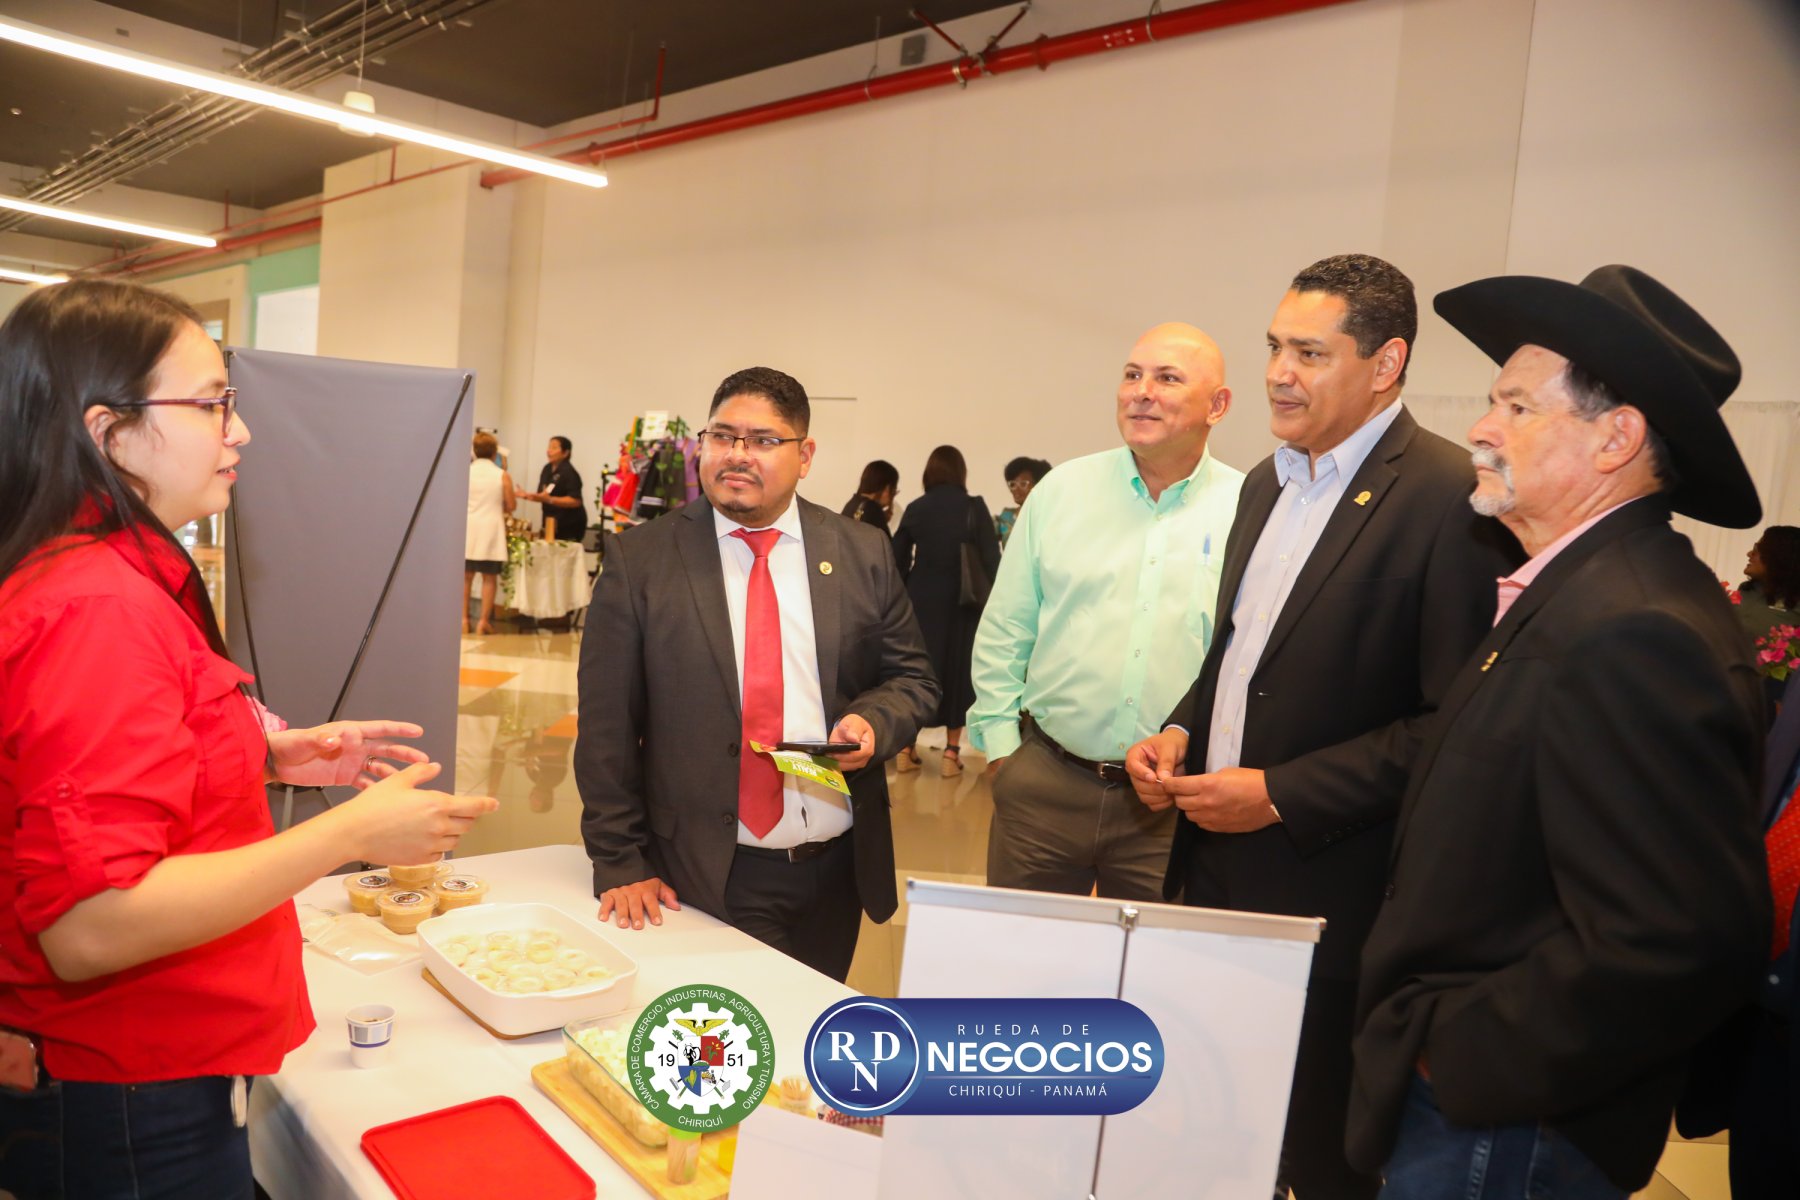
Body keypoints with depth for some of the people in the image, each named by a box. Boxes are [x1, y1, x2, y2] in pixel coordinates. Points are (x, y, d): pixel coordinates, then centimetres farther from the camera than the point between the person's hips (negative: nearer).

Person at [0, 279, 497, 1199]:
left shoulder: (101, 574, 6)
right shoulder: (99, 606, -26)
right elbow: (89, 927, -30)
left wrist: (270, 757, 6)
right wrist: (355, 831, -27)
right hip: (133, 1112, -9)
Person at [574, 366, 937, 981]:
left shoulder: (863, 554, 1)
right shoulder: (640, 558, -5)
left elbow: (912, 678, 8)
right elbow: (607, 725, -4)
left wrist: (873, 723, -14)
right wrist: (619, 864, -6)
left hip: (838, 873, 3)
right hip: (707, 878, -3)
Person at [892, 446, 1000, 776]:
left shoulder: (915, 509, 0)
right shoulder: (974, 507, -7)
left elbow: (898, 560, 2)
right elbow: (991, 558, -8)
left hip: (921, 599, 2)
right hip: (959, 601, -2)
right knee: (958, 668, 8)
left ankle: (906, 747, 17)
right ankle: (951, 751, 9)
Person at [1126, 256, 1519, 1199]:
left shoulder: (1451, 498, -15)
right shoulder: (1268, 482, 10)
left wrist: (1282, 794, -20)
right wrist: (1181, 731, 3)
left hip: (1328, 893, -7)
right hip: (1214, 870, 7)